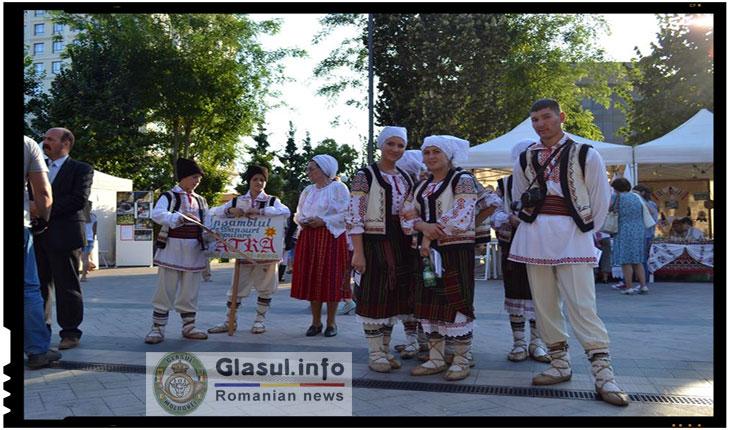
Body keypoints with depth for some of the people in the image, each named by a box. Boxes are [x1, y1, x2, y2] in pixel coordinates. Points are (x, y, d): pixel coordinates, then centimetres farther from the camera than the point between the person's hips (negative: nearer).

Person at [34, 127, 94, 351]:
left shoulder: (81, 169, 1)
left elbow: (79, 199, -13)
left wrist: (46, 208, -16)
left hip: (63, 236, -6)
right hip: (38, 235, 6)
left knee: (67, 286, 0)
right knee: (40, 285, 9)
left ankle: (70, 332, 9)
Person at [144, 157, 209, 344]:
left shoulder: (201, 201, 15)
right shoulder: (169, 196, -3)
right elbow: (157, 214, -20)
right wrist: (179, 218, -34)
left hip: (194, 251, 5)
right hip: (172, 249, -5)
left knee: (190, 292, 10)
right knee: (165, 290, -2)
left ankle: (188, 326, 19)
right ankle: (157, 328, 5)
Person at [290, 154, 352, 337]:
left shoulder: (338, 188, -3)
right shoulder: (308, 190, 17)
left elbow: (346, 214, -10)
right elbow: (298, 214, 22)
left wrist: (323, 221, -17)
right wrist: (302, 221, 0)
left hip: (331, 238, -6)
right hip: (309, 238, 6)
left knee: (331, 279, -3)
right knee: (311, 280, 5)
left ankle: (331, 323, 8)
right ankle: (316, 322, 15)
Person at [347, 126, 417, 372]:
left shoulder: (406, 178, 13)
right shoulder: (365, 176, -6)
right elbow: (355, 216, -12)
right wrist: (358, 252, -17)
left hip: (401, 245, 7)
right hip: (374, 243, -6)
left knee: (394, 296, 10)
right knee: (374, 296, -2)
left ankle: (385, 350, 22)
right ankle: (375, 354, 9)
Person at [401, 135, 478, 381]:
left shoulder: (463, 181, -5)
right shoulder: (421, 187, 16)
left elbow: (459, 215, -18)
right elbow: (406, 215, 9)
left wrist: (429, 237, -17)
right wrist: (423, 226, -14)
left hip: (456, 250, -7)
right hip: (428, 250, 7)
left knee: (457, 303, -4)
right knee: (430, 304, 9)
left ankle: (461, 362, 6)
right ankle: (436, 360, 19)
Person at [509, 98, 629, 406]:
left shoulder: (585, 155, 1)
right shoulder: (525, 159, 11)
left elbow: (600, 199, 6)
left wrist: (586, 231, 9)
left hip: (572, 236, -4)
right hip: (534, 236, 4)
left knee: (581, 305, -10)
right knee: (544, 303, 6)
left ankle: (603, 373, -6)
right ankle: (560, 364, 18)